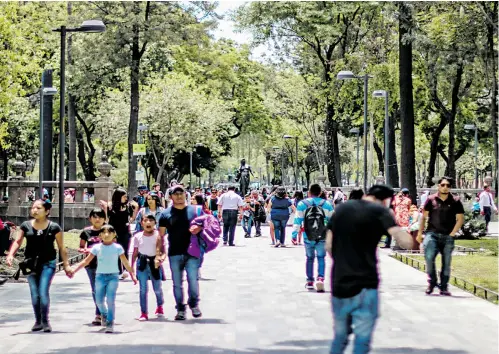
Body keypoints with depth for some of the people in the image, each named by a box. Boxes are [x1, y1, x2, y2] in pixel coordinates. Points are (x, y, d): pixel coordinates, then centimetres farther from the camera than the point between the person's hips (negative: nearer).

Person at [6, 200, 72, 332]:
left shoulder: (54, 227, -4)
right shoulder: (26, 226, 2)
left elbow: (61, 247, 0)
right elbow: (18, 241, -1)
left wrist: (66, 265, -2)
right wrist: (11, 255, -18)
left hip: (47, 263, -3)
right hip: (31, 263, 3)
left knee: (43, 292, -10)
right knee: (34, 294, 7)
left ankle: (45, 321, 3)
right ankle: (38, 321, 18)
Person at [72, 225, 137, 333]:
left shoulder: (117, 248, -1)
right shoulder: (97, 247, 1)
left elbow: (125, 262, 4)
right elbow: (86, 261, 4)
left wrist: (132, 275, 3)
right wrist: (74, 270, -2)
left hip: (113, 276, -2)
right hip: (100, 275, 2)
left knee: (110, 300, -13)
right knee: (99, 300, 3)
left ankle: (110, 323, -4)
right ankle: (104, 315, 35)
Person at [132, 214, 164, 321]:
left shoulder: (158, 235, -5)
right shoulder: (138, 236, 1)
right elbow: (135, 253, 6)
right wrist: (131, 267, 5)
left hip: (154, 262, -1)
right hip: (142, 263, 1)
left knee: (157, 288, 9)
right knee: (143, 289, 0)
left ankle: (160, 306, 38)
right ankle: (143, 312, 6)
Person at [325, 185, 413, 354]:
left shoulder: (341, 208, 11)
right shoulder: (379, 211, -6)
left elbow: (329, 246, 13)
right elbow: (406, 242, -16)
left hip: (338, 284, 5)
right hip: (364, 285, -5)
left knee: (340, 337, 18)